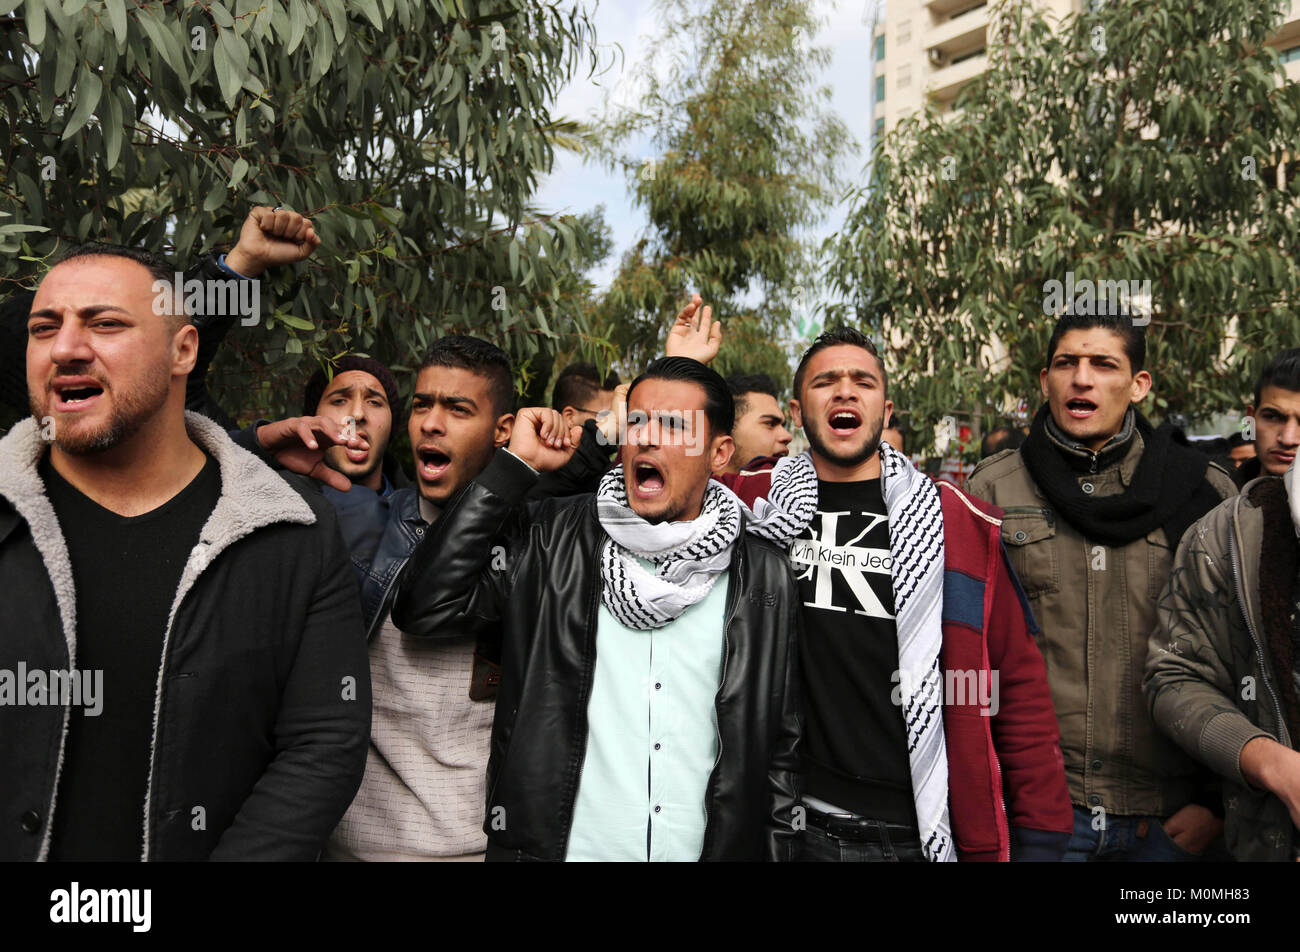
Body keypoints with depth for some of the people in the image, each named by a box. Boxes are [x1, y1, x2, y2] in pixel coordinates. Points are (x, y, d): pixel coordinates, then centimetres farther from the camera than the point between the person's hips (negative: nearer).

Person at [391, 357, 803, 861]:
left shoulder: (764, 575, 0)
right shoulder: (550, 540, -4)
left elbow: (779, 745, 5)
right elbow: (425, 609, -16)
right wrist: (517, 464, -15)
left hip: (701, 848, 1)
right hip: (553, 843, -1)